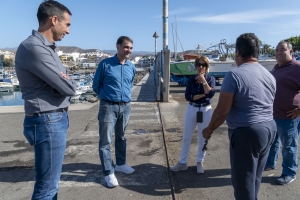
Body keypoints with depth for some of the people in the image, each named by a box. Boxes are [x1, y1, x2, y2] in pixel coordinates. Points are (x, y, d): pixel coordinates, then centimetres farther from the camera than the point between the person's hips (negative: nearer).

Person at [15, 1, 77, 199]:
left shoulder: (47, 48, 14)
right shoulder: (34, 48, -18)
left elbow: (62, 82, 14)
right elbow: (67, 88, -21)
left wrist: (67, 82, -9)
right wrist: (71, 83, 1)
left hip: (56, 119, 10)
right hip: (47, 122, -10)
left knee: (51, 179, 21)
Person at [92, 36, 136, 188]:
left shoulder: (132, 67, 6)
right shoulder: (105, 64, -8)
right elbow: (96, 85, 2)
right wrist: (107, 96, 9)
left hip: (125, 107, 5)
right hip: (108, 107, -4)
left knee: (121, 137, 18)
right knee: (105, 141, -1)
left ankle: (120, 164, 34)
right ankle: (108, 173, 11)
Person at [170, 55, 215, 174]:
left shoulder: (211, 79, 0)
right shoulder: (191, 79, 1)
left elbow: (211, 93, -19)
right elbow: (187, 96, -9)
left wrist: (203, 80, -15)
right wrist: (202, 95, -17)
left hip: (206, 110, -1)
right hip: (191, 109, 1)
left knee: (202, 138, 10)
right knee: (186, 137, 8)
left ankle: (200, 162, 28)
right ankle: (182, 163, 20)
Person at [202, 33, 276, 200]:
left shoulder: (234, 75, -17)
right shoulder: (270, 76, 8)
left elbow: (222, 111, -18)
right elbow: (268, 106, 16)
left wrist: (209, 129, -3)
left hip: (247, 132, -8)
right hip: (269, 128, 8)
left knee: (243, 180, 8)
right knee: (256, 177, 22)